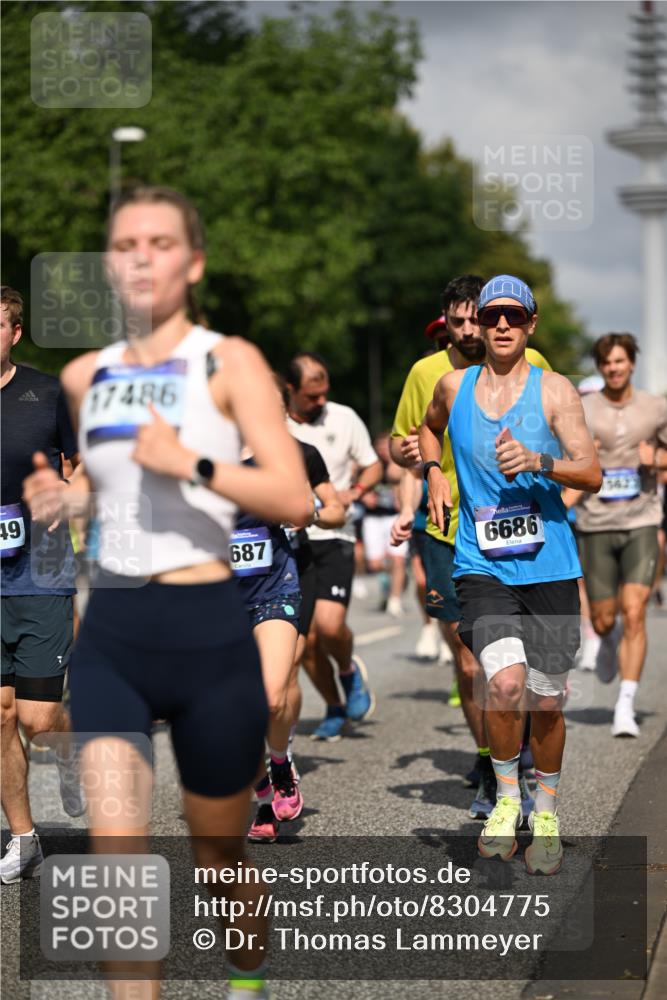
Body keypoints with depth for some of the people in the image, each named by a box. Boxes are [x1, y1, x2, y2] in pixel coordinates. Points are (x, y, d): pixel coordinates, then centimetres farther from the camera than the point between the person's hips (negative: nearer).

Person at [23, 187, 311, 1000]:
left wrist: (192, 463, -23)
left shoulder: (227, 362, -4)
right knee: (114, 849, -13)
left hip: (207, 631, -3)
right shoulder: (85, 377, 9)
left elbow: (294, 498, -12)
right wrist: (62, 497, 6)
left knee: (217, 851, 13)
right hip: (109, 633, 3)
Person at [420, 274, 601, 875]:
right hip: (482, 568, 0)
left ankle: (546, 813, 29)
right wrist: (435, 476, 12)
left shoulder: (554, 390, -1)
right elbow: (429, 429, 30)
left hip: (549, 568, 0)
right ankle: (506, 799, 0)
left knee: (546, 703, 5)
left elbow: (592, 474, -8)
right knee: (506, 681, -22)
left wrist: (538, 462, -25)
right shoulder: (454, 386, 6)